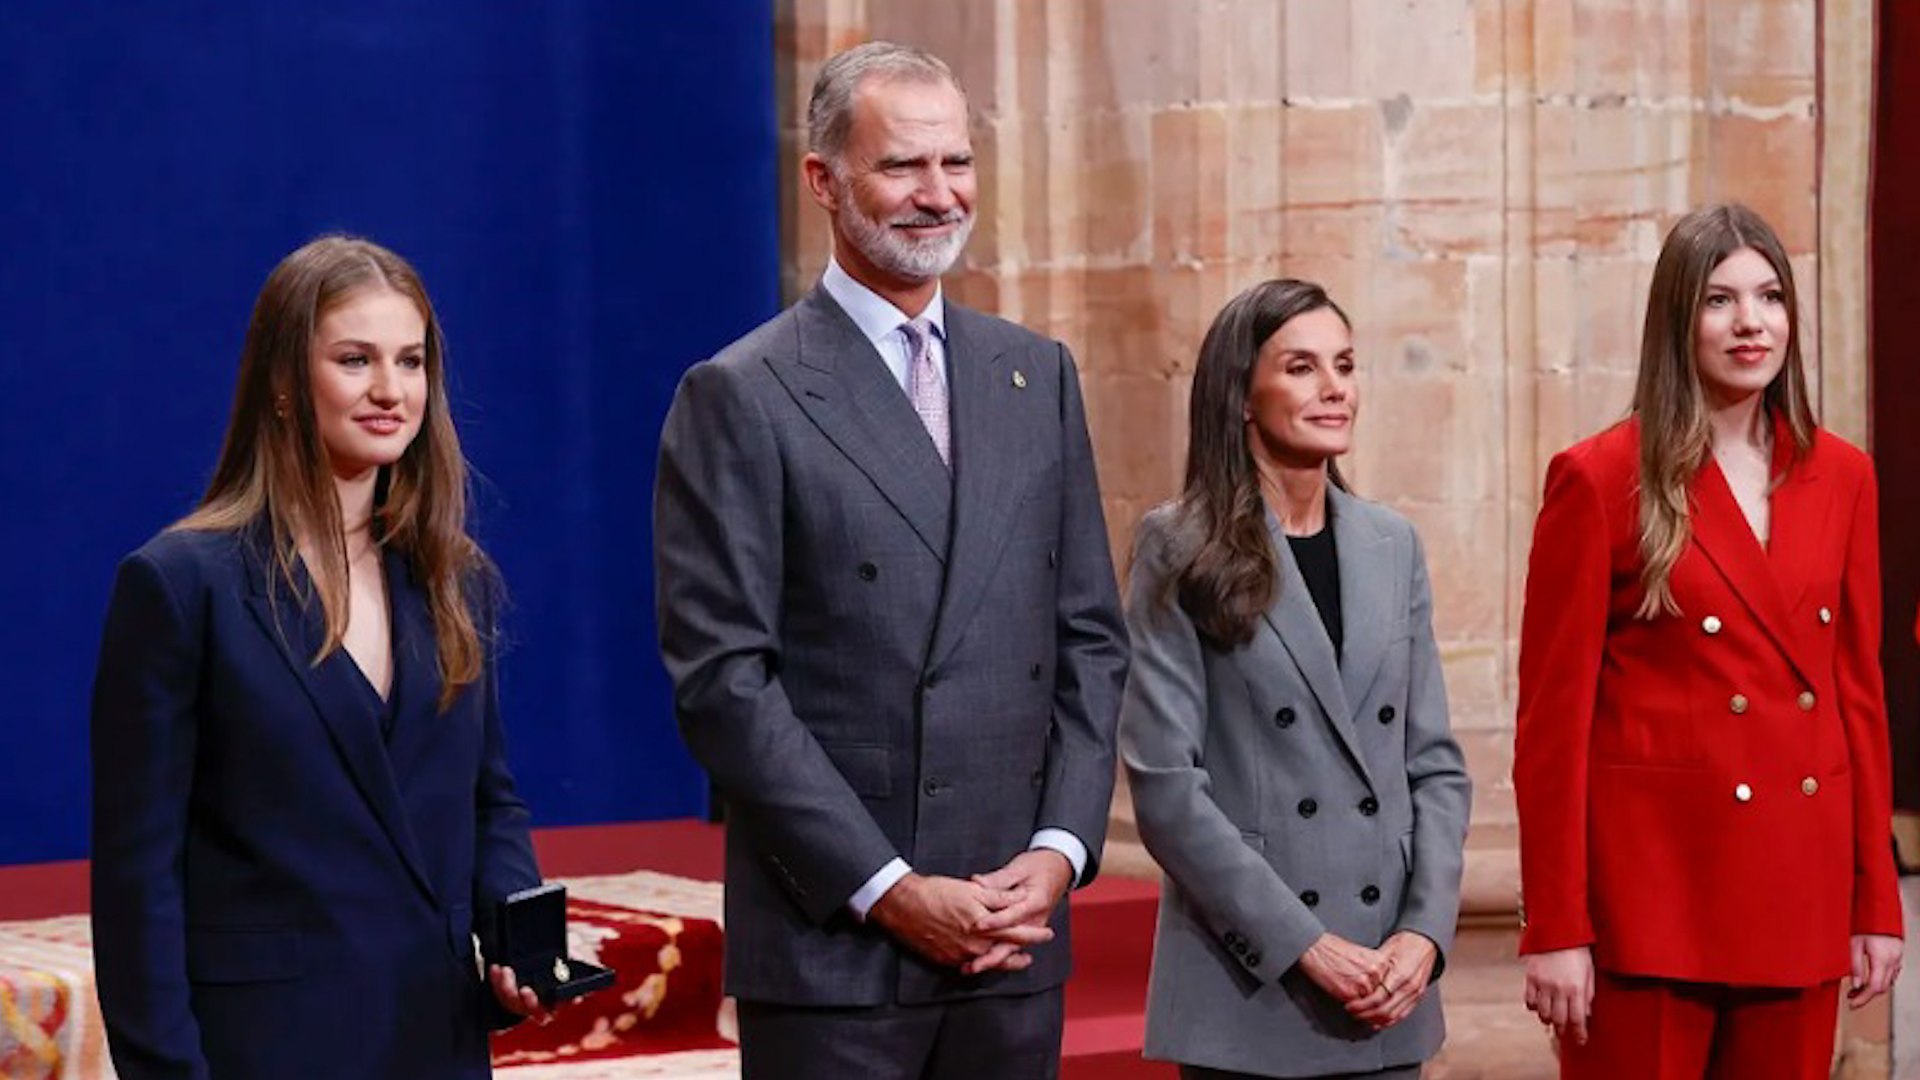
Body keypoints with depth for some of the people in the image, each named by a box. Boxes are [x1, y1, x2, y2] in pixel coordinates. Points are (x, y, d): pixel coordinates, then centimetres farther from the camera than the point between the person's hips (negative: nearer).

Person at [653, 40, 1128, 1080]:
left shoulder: (1037, 374, 12)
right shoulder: (740, 398, -4)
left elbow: (1091, 641, 13)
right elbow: (721, 679, -9)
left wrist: (1061, 847, -1)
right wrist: (888, 890, -13)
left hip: (1014, 946, 4)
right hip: (832, 950, -4)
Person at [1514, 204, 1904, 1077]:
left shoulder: (1839, 478, 9)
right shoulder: (1599, 480, -5)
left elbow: (1861, 692, 12)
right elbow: (1552, 715, -6)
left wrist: (1877, 901, 8)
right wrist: (1555, 928, -10)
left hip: (1800, 892, 4)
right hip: (1651, 883, -4)